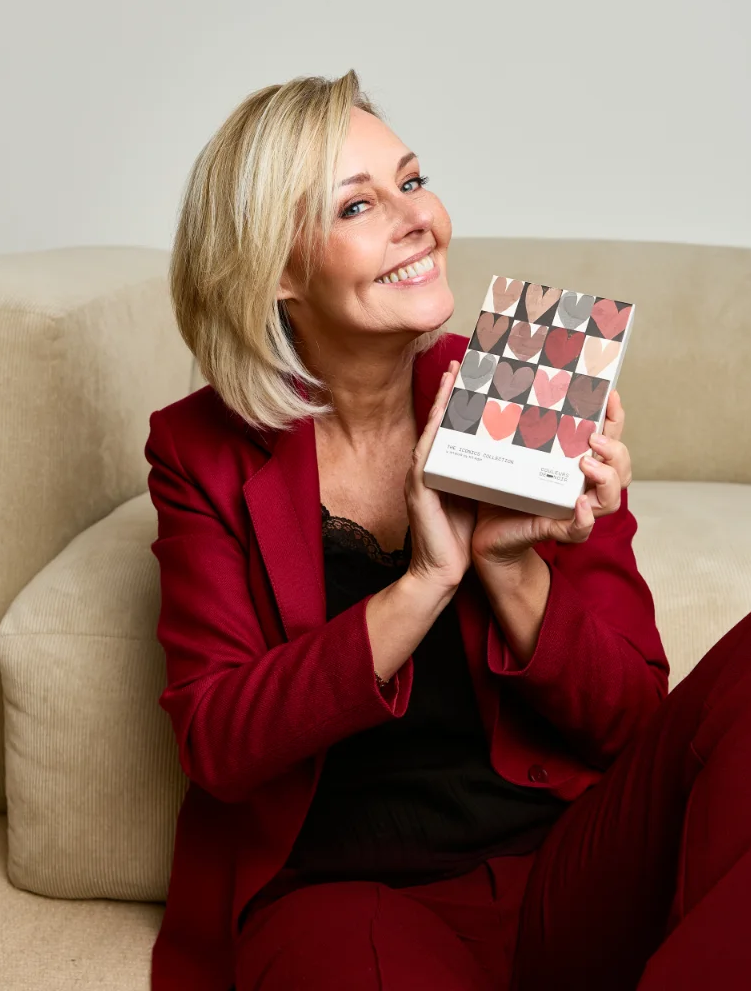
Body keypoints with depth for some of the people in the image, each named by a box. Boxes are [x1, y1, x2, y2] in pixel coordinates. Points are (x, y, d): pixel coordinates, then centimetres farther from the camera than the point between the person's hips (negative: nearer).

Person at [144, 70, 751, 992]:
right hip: (336, 894, -3)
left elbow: (633, 721, 2)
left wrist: (507, 563, -17)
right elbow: (216, 744, -7)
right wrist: (425, 582, -18)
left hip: (564, 871, 4)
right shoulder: (204, 450, 1)